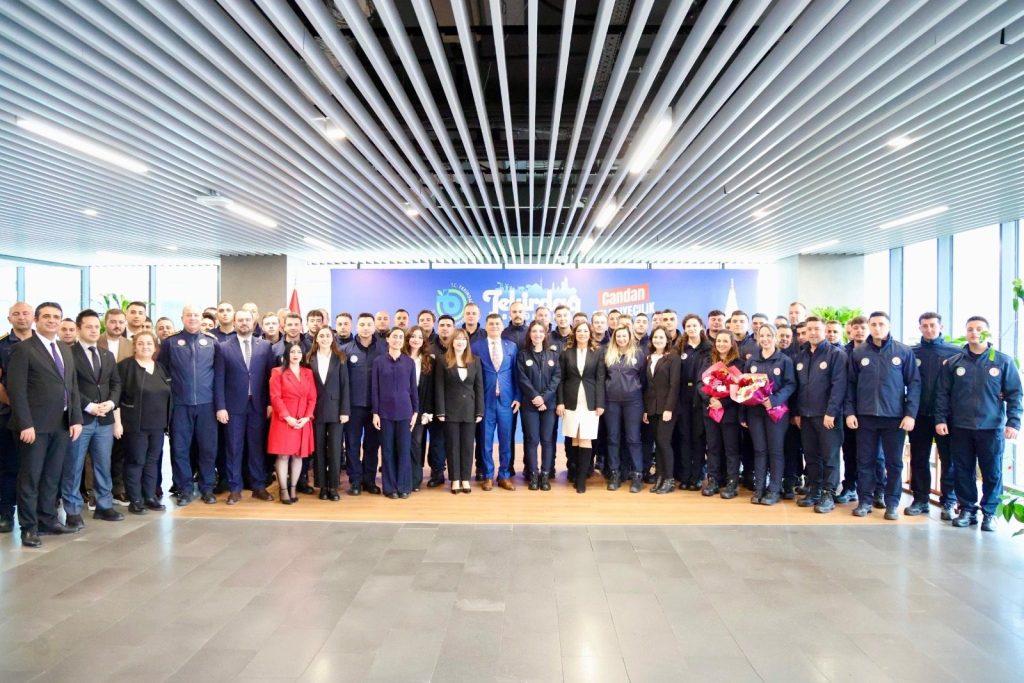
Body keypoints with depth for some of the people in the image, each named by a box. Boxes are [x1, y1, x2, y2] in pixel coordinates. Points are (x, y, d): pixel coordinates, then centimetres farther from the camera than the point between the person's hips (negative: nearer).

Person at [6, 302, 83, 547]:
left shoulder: (66, 350, 15)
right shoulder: (23, 349, -6)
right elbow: (16, 389, -12)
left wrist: (76, 419, 6)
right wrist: (25, 424, -17)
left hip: (61, 424, 6)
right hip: (35, 425, -6)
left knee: (52, 477, 13)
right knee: (30, 478, 2)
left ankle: (48, 519, 23)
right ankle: (29, 528, 11)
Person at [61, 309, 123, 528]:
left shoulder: (108, 356, 15)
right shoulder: (69, 354, -5)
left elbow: (116, 383, 14)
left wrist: (111, 403, -3)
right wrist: (88, 406, -16)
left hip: (105, 419, 6)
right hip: (79, 418, -5)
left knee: (104, 465, 11)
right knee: (73, 467, 2)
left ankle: (104, 506, 20)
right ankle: (73, 511, 11)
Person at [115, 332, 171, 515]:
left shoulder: (160, 368, 11)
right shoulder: (125, 366, -6)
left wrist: (167, 421, 11)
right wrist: (117, 422, -13)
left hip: (157, 424, 5)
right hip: (135, 424, -5)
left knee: (153, 461, 10)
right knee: (135, 461, 1)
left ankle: (150, 496, 19)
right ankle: (135, 500, 9)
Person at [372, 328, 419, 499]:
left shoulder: (409, 362, 4)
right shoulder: (379, 361, 1)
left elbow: (413, 388, 7)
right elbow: (374, 388, 1)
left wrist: (415, 411, 2)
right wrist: (375, 412, -3)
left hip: (404, 411, 1)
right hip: (385, 411, 0)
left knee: (404, 449, 3)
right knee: (387, 449, 5)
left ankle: (404, 486, 13)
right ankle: (390, 487, 15)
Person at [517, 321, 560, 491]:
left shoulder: (553, 354, 8)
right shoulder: (523, 354, 4)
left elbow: (557, 377, 0)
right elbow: (522, 379, -3)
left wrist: (544, 397, -12)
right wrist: (535, 396, -15)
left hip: (549, 403, 1)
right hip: (530, 404, -1)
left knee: (547, 440, 2)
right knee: (532, 440, 1)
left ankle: (546, 475, 10)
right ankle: (533, 474, 9)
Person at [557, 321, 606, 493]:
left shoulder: (598, 354, 5)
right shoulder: (566, 353, 6)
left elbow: (600, 380, 1)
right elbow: (561, 379, 4)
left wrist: (600, 404, -6)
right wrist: (560, 401, -4)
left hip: (590, 402, -1)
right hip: (571, 401, 1)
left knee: (585, 439, -3)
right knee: (574, 439, 5)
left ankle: (581, 478, 3)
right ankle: (574, 471, 17)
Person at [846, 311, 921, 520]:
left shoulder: (904, 351, 0)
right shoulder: (858, 352, 3)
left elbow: (914, 383, 0)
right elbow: (850, 384, 6)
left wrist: (910, 413, -7)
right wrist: (850, 411, -1)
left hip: (895, 416, -1)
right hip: (865, 416, 1)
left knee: (894, 462, 7)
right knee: (865, 461, 7)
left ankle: (892, 503, 18)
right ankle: (864, 500, 17)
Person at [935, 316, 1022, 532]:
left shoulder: (1003, 361, 3)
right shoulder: (953, 363, 5)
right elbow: (942, 394, 5)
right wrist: (940, 419, -2)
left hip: (992, 428, -1)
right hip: (960, 428, 1)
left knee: (992, 473, 4)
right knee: (963, 471, 7)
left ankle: (989, 512, 18)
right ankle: (967, 510, 20)